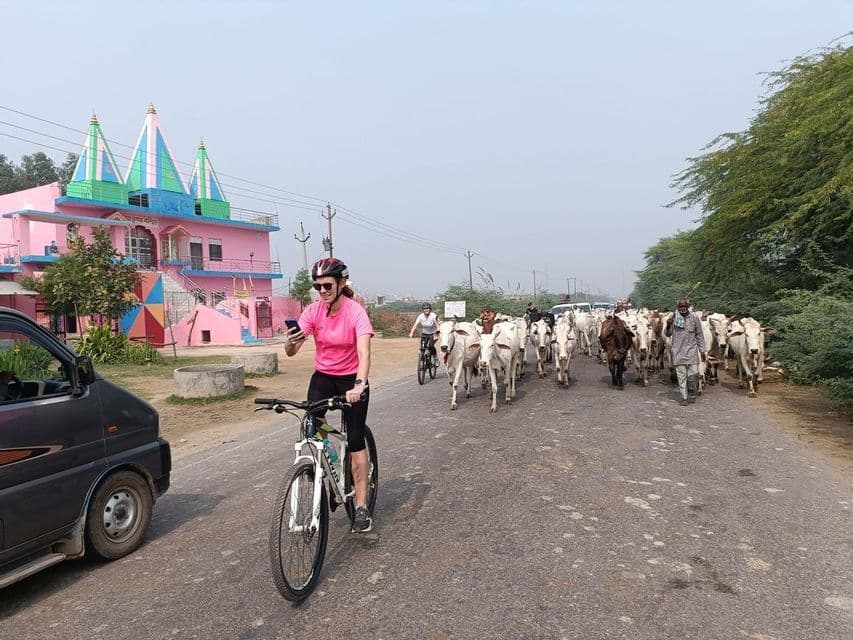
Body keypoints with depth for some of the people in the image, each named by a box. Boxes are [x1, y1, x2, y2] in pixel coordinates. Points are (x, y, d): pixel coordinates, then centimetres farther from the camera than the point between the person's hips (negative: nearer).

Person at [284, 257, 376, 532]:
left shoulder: (356, 311, -20)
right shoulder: (313, 311, -8)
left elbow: (364, 352, -33)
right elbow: (291, 351, -14)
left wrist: (359, 385, -49)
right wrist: (291, 341, -38)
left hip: (352, 380, -3)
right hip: (322, 378, 3)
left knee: (355, 441, -3)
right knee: (310, 433, -11)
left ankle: (361, 506, 6)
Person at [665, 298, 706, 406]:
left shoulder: (694, 318, 0)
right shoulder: (673, 317, 1)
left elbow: (699, 335, 7)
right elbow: (668, 333, 6)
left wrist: (702, 350, 5)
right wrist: (668, 325, -15)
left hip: (691, 350, -1)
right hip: (678, 351, 1)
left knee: (693, 374, -5)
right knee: (681, 375, 2)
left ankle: (692, 394, 19)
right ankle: (684, 397, 11)